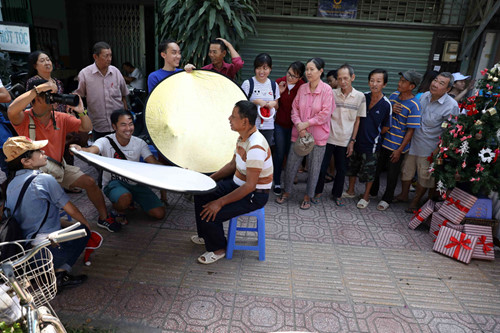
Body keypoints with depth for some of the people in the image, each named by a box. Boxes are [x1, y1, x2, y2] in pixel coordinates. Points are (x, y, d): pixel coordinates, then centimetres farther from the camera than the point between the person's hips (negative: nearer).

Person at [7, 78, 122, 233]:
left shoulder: (61, 118, 2)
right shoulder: (25, 119, -12)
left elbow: (87, 128, 3)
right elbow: (12, 110, -36)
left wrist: (81, 111, -17)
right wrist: (38, 88, -35)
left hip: (59, 167, 4)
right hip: (35, 171, -4)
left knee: (90, 182, -5)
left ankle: (104, 218, 11)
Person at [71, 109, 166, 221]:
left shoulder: (139, 143, -4)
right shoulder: (106, 141, -12)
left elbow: (154, 163, -12)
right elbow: (91, 150, -33)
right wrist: (79, 149, -57)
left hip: (135, 183, 4)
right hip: (113, 183, -3)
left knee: (159, 214, -9)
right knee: (125, 199, -40)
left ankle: (132, 200, 18)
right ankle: (119, 212, -1)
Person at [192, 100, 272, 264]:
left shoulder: (256, 147, -31)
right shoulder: (243, 137, 1)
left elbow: (250, 186, -30)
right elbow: (233, 164, 14)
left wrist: (220, 202, -26)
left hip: (254, 195, -10)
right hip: (237, 183, 10)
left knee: (210, 212, -20)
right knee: (201, 195, 10)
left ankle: (218, 249, 8)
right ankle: (205, 235, 29)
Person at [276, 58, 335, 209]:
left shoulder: (327, 90, -8)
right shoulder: (302, 88, 4)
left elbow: (325, 114, -12)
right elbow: (295, 108, 5)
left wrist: (306, 124, -14)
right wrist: (299, 125, -11)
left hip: (317, 136, -3)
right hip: (299, 133, 4)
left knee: (313, 168, 8)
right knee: (291, 164, 7)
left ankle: (308, 196, 25)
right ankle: (287, 191, 27)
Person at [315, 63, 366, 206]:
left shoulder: (360, 97, -1)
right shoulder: (332, 94, -4)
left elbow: (357, 120, 4)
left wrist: (352, 141, 3)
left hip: (345, 140, 1)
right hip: (329, 137, -1)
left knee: (341, 169, 12)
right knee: (322, 167, 4)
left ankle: (337, 194, 31)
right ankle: (318, 192, 25)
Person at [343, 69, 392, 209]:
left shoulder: (386, 104, -14)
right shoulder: (363, 97, -5)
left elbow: (385, 127, -4)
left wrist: (372, 134, 1)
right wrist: (359, 133, 0)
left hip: (371, 144, -4)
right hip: (356, 140, 4)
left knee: (369, 171, 9)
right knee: (352, 166, 17)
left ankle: (366, 197, 28)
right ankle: (350, 191, 37)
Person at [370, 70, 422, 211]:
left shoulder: (414, 105, -17)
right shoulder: (394, 95, 2)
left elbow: (410, 130, -16)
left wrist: (400, 150, -17)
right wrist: (390, 110, -11)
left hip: (397, 146, -5)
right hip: (383, 141, 6)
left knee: (392, 174, 11)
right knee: (376, 168, 18)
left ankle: (387, 199, 29)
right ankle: (372, 192, 39)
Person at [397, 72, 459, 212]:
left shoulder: (451, 106, -18)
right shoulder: (424, 96, -1)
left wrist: (437, 150, -16)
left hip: (429, 148, -5)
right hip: (412, 142, 5)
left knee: (424, 177, 11)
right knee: (406, 170, 18)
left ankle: (416, 201, 32)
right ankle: (403, 195, 40)